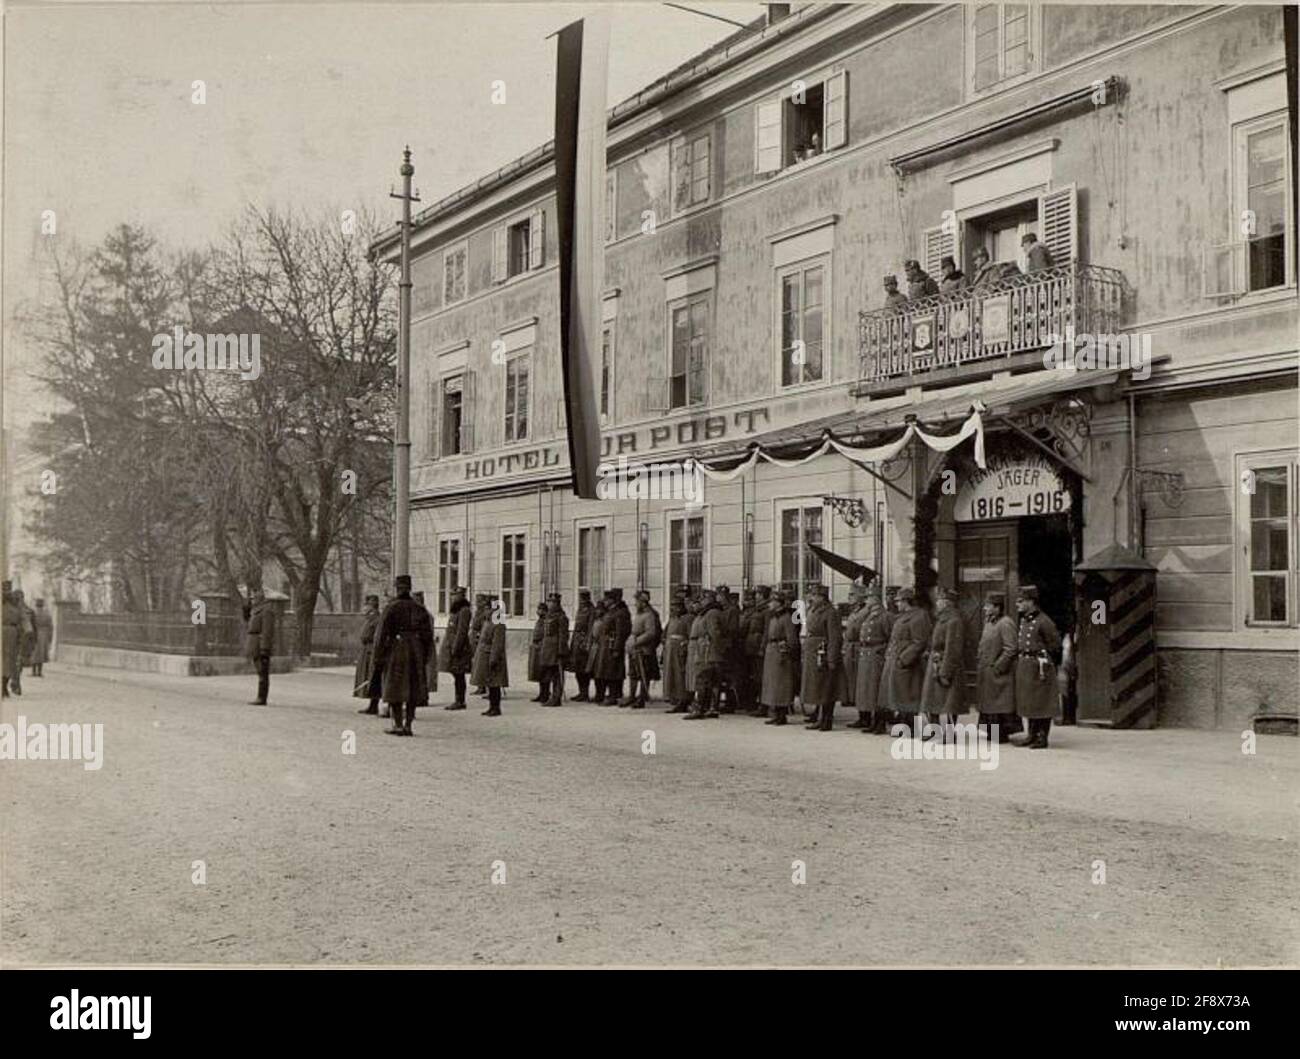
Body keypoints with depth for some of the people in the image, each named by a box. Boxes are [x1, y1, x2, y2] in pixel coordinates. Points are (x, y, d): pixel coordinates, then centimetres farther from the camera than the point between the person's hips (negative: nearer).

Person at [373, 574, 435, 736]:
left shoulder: (391, 608, -7)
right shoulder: (419, 609, 7)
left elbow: (381, 635, -10)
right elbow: (428, 635, 9)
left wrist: (378, 658, -5)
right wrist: (424, 658, 15)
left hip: (395, 652, -4)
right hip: (415, 653, 4)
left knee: (394, 690, 4)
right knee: (412, 690, 10)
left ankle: (397, 724, 4)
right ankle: (407, 725, 10)